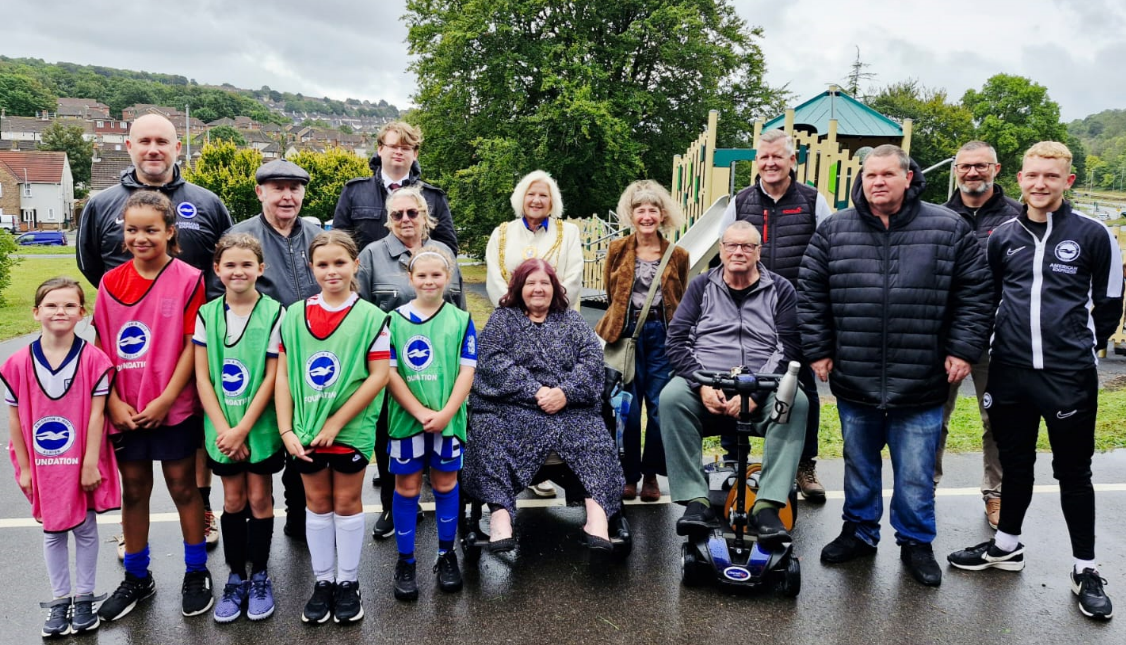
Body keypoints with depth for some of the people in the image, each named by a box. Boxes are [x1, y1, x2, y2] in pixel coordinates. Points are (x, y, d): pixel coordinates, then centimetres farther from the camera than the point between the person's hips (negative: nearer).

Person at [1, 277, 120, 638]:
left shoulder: (94, 359, -12)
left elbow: (96, 415, -11)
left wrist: (91, 464, -11)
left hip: (81, 464, -2)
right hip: (42, 466, 2)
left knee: (85, 529, 11)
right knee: (52, 532, 14)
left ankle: (84, 598, 26)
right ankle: (59, 601, 28)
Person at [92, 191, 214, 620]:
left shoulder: (189, 279, -9)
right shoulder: (110, 283, 3)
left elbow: (193, 345, -10)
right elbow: (102, 347, 4)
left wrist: (166, 399, -13)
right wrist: (113, 402, -5)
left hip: (174, 408, -4)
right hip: (124, 412, 4)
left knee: (183, 488, 8)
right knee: (132, 491, 14)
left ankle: (196, 573, 24)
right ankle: (136, 578, 30)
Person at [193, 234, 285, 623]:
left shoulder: (274, 313, -9)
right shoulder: (206, 314, -1)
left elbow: (272, 377, -10)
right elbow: (202, 377, -2)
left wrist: (243, 428, -13)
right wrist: (223, 428, -10)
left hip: (260, 425, -2)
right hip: (222, 427, 2)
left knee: (259, 498, 7)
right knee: (233, 500, 12)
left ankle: (260, 577, 22)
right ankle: (236, 578, 25)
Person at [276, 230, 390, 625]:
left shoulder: (370, 317, -7)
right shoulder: (293, 316, 2)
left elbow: (379, 376, -11)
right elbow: (283, 375, 2)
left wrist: (336, 422, -14)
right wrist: (286, 430, -6)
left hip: (350, 429, -2)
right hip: (306, 429, 3)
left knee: (347, 503, 10)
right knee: (317, 503, 14)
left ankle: (348, 583, 24)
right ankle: (322, 581, 28)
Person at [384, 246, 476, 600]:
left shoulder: (461, 320, 0)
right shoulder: (395, 320, -1)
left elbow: (467, 370, -4)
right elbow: (389, 372, -5)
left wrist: (445, 413, -14)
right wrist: (420, 412, -14)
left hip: (448, 419, 1)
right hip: (406, 418, 0)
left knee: (445, 484, 12)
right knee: (406, 488, 8)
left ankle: (446, 555, 28)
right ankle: (405, 561, 22)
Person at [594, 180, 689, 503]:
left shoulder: (678, 255, 5)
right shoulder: (618, 250, 5)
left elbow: (681, 303, 13)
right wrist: (629, 314, 10)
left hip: (662, 334, 0)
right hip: (627, 333, 0)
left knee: (660, 406, 0)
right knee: (629, 408, 1)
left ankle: (651, 475, 15)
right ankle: (629, 476, 14)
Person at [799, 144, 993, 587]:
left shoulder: (948, 229, -1)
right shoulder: (834, 231, 2)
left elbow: (973, 294, 2)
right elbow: (810, 294, 5)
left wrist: (963, 350, -3)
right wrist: (817, 350, 2)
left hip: (921, 387, -1)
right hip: (854, 383, 2)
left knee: (916, 474, 9)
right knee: (858, 466, 17)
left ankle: (916, 542, 29)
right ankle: (860, 532, 35)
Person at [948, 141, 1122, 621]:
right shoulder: (1002, 237, 6)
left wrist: (1083, 346, 9)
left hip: (1069, 377, -3)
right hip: (1009, 371, 3)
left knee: (1073, 472, 7)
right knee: (1014, 463, 16)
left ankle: (1086, 570, 20)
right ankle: (1006, 547, 32)